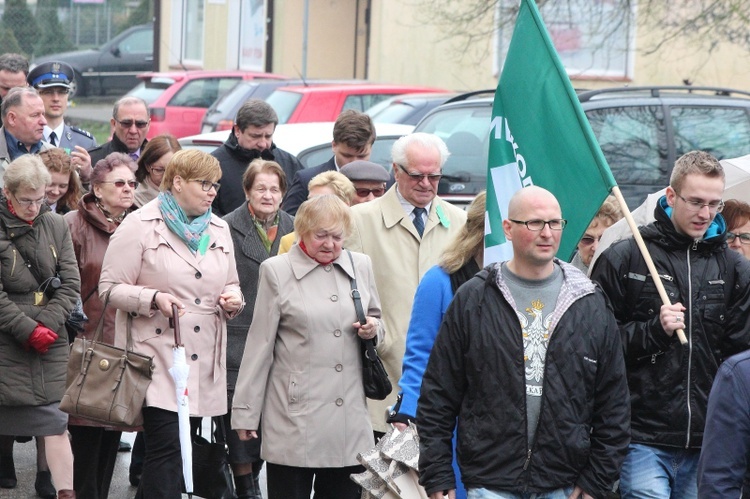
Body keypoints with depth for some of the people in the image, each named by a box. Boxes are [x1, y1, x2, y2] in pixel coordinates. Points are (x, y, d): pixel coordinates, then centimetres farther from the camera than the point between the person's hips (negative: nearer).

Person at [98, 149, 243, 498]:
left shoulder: (219, 229, 17)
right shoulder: (140, 226, -3)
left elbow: (231, 284, 27)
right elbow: (110, 287, -5)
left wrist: (232, 299, 4)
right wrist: (153, 298, -21)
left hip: (205, 363, 6)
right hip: (159, 360, -6)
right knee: (166, 448, -14)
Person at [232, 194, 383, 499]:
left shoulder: (360, 266, 11)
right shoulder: (277, 271, 1)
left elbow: (376, 320, 25)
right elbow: (260, 345, 1)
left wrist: (373, 329, -1)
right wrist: (245, 413, 0)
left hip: (349, 416, 4)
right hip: (295, 415, -3)